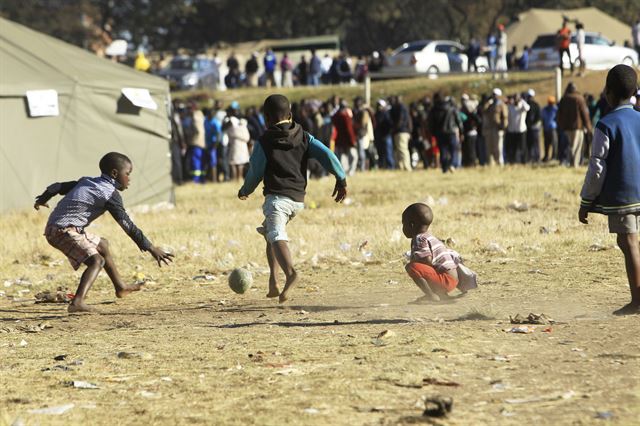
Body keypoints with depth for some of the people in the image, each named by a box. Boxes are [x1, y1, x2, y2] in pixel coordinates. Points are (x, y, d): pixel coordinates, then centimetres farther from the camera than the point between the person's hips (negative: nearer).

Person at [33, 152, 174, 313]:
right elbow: (128, 225, -12)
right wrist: (151, 249, -11)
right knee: (96, 260, -21)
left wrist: (43, 199, 42)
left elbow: (58, 187, 21)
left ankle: (120, 287, 39)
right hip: (64, 230, -10)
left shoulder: (86, 182, 15)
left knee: (102, 245, 25)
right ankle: (77, 302, -39)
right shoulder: (111, 194, -9)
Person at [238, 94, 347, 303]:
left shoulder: (264, 143, 0)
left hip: (276, 197, -6)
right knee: (269, 232, 25)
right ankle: (273, 280, 15)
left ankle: (290, 273, -49)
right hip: (298, 199, 6)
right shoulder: (304, 137, 11)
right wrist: (341, 179, 2)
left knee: (276, 237, -21)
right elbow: (326, 154, -1)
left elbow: (255, 173, 4)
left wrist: (244, 191, 22)